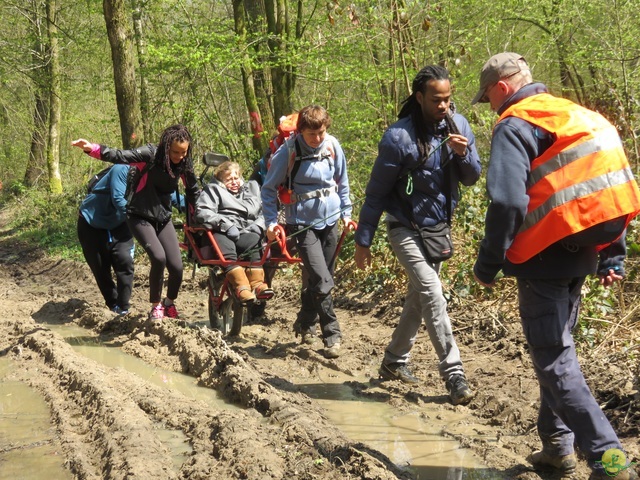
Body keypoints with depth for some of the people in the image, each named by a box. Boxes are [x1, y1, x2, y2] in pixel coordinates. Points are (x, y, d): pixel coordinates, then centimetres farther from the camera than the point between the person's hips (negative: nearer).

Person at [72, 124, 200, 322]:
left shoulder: (184, 164, -3)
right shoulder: (151, 154, -18)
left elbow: (193, 193, 12)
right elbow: (120, 156, -29)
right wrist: (92, 148, -43)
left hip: (163, 219, 5)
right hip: (140, 217, -4)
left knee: (176, 267, -7)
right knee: (158, 257, -26)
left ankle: (169, 303, 24)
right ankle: (156, 306, -3)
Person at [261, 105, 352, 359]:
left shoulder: (333, 147, -2)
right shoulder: (288, 152, -13)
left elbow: (342, 182, 13)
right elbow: (269, 188, -5)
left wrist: (346, 213, 13)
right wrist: (271, 221, -13)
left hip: (330, 221, 5)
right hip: (303, 223, -5)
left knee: (316, 278, 15)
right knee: (322, 281, -13)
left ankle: (305, 323, 34)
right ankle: (332, 335, -5)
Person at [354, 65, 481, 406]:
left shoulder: (458, 126, -4)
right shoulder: (399, 136, -19)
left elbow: (471, 178, 2)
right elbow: (377, 191, -12)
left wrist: (464, 154, -20)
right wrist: (363, 240, -10)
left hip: (439, 227, 6)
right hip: (407, 229, -6)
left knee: (419, 297, 15)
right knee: (433, 295, -17)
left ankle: (394, 362, 31)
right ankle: (454, 374, -15)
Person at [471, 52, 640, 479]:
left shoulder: (515, 126, -9)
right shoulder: (580, 117, 17)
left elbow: (507, 203, -21)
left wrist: (488, 264, -11)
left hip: (545, 258, -8)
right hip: (582, 256, 8)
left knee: (554, 360, -4)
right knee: (557, 346, 20)